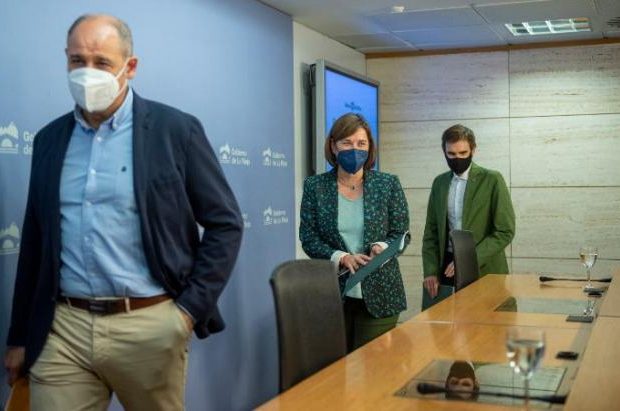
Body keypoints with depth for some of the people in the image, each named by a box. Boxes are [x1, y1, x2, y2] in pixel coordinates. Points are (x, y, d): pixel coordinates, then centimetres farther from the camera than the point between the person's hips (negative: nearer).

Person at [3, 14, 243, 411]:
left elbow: (225, 224, -2)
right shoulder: (50, 139, 8)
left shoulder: (176, 129, -4)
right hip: (63, 328, 3)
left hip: (150, 325, -2)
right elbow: (35, 242, 13)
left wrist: (191, 309, -8)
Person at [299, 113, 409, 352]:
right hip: (332, 294, 0)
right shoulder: (315, 186, 1)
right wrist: (340, 257, -16)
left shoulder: (388, 184, 2)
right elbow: (308, 238, -1)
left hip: (379, 293, 0)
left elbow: (401, 233, 4)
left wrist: (382, 247, -17)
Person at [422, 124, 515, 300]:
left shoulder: (492, 180, -6)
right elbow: (431, 231, 11)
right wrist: (431, 271, 0)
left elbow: (505, 231, -10)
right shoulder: (439, 182, 9)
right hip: (447, 267, 4)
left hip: (484, 270, -3)